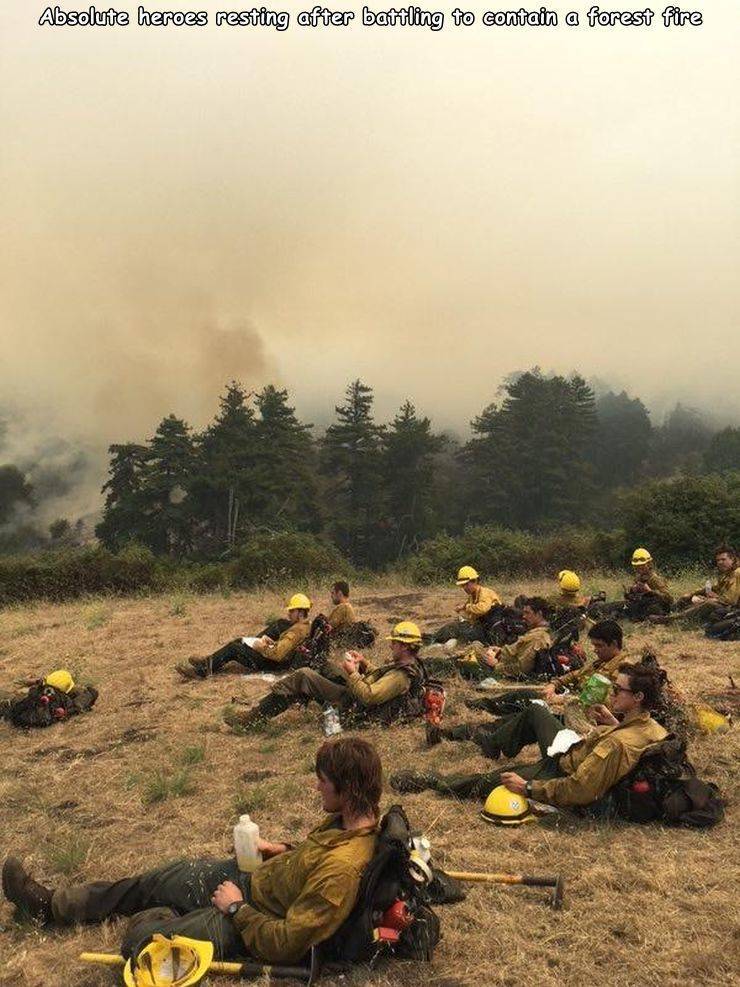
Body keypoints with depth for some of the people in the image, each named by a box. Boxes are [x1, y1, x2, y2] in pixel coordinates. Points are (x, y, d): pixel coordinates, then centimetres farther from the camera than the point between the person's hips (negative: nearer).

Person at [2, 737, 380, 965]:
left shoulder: (342, 868, -37)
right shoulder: (353, 818, -11)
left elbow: (287, 944, -31)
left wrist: (236, 908, -19)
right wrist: (281, 849, -1)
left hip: (249, 918, -8)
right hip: (249, 874, 8)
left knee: (140, 938, -6)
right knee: (148, 882, 16)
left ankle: (169, 922, 30)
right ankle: (49, 904, 34)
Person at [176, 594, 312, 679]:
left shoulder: (297, 630, -25)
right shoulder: (303, 625, 7)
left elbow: (278, 654, -31)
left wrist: (260, 647, -15)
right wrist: (265, 640, 1)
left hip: (273, 663, -10)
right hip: (273, 656, 10)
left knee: (233, 648, -10)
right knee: (239, 642, 13)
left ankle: (204, 670, -5)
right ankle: (208, 662, 10)